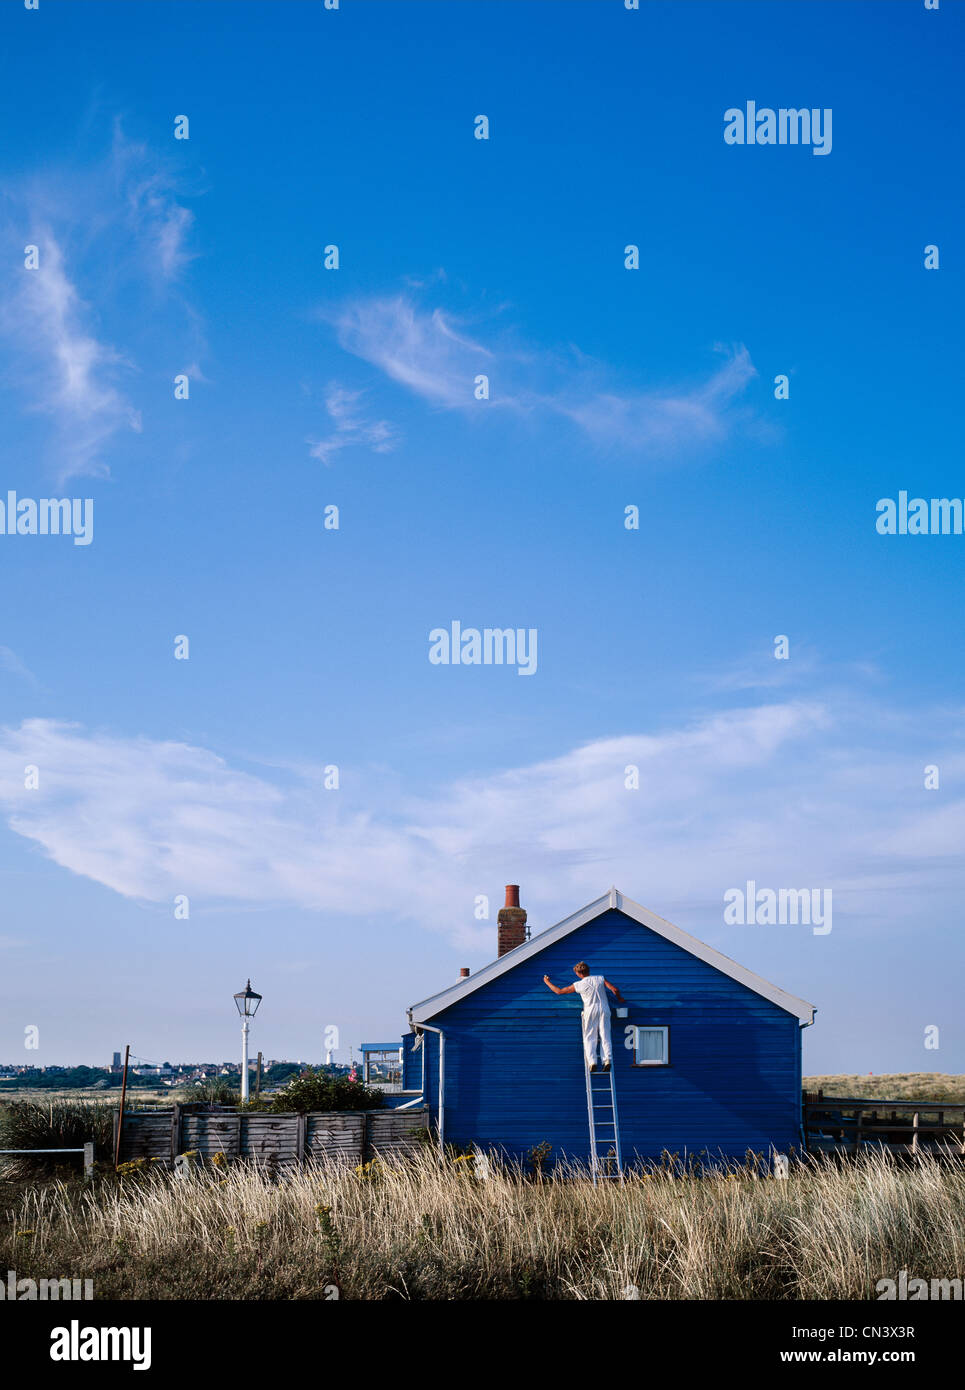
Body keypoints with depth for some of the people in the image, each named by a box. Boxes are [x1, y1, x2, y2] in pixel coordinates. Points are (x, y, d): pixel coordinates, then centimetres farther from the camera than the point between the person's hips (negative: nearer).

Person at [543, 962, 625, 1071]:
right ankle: (607, 1060, -11)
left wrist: (547, 982, 19)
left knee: (589, 1038, 4)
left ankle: (592, 1062, -11)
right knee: (605, 1036, 4)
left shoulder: (579, 985, -3)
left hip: (591, 1011, -2)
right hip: (604, 1009, 2)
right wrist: (619, 998, 18)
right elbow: (615, 989, -3)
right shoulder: (600, 979, 2)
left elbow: (559, 991, 5)